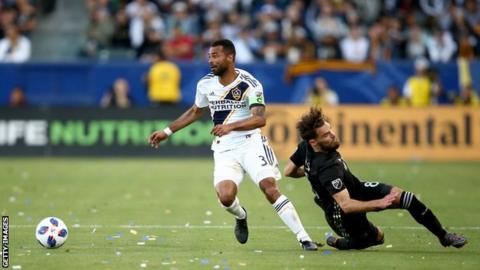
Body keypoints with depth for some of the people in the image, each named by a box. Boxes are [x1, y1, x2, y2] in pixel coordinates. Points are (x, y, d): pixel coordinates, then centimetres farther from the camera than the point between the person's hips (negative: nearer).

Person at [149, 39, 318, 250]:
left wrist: (231, 126, -39)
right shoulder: (205, 84, 4)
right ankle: (241, 216, 17)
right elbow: (195, 112, 22)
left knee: (270, 188, -20)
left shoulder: (249, 84, -12)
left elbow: (260, 119, -24)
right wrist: (167, 131, 22)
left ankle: (304, 238, -15)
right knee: (226, 197, -20)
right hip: (224, 151, 3)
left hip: (250, 143, -3)